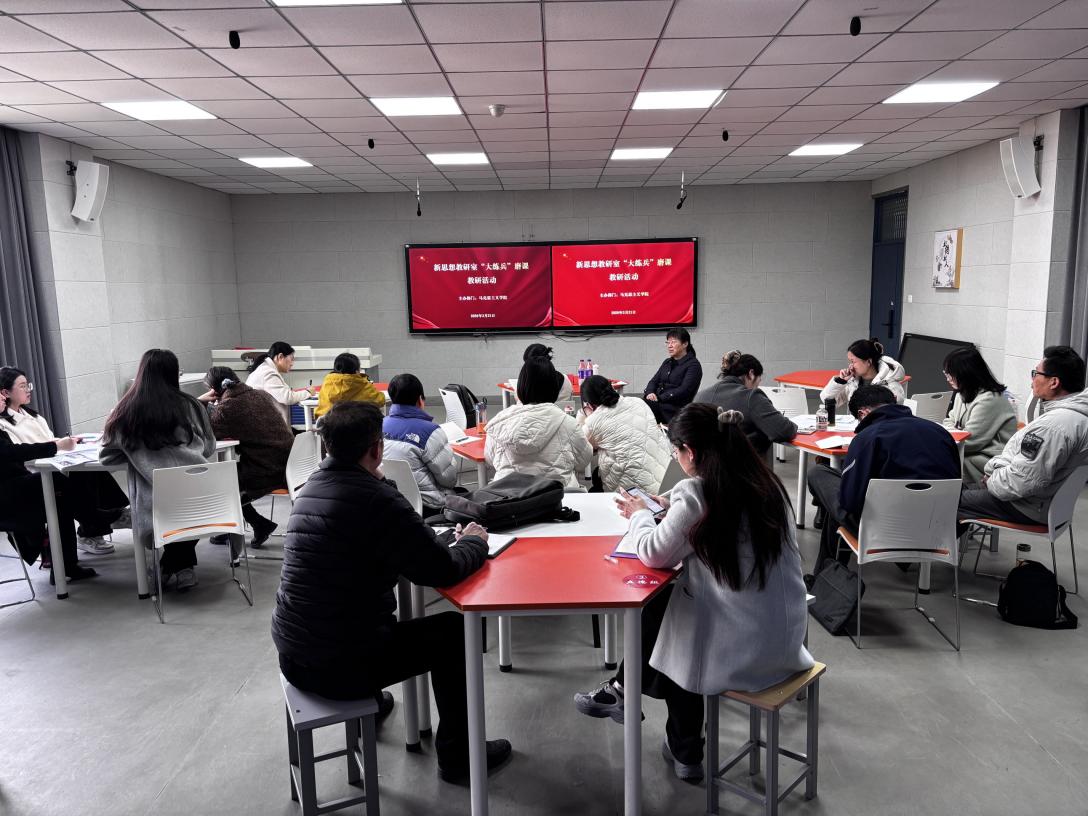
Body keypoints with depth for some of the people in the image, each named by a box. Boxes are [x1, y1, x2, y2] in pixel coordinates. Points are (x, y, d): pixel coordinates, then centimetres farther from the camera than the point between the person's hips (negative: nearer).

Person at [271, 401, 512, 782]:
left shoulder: (312, 487, 3)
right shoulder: (375, 498, -23)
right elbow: (443, 569, -22)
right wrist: (475, 542, -3)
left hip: (290, 653, 9)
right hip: (340, 666, -8)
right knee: (455, 630, 9)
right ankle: (456, 753, 23)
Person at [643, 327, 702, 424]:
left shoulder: (693, 365, 0)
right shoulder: (667, 362, 23)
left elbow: (684, 390, -12)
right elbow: (654, 381, 18)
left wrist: (659, 398, -18)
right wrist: (650, 393, -7)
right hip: (658, 404, 6)